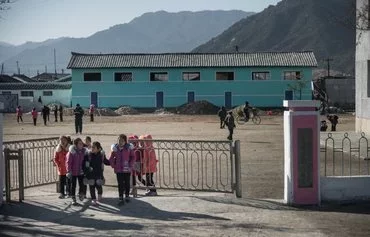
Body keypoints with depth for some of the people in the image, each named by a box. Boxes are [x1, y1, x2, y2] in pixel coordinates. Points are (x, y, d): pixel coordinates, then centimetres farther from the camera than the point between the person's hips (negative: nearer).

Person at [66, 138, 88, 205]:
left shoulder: (84, 151, 1)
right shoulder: (72, 152, -12)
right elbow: (68, 162, -13)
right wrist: (69, 171, -17)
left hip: (81, 172, 3)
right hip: (73, 172, -3)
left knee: (82, 185, 3)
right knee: (73, 185, 7)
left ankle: (80, 194, 30)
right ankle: (73, 199, 18)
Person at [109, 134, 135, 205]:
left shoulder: (128, 148, -8)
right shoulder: (115, 148, -3)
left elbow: (132, 157, 1)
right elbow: (111, 158, 5)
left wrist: (130, 164, -7)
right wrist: (113, 165, -4)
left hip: (127, 169, 0)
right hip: (118, 169, 0)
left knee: (127, 183, 13)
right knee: (120, 184, 1)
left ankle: (127, 196, 31)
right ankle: (121, 199, 5)